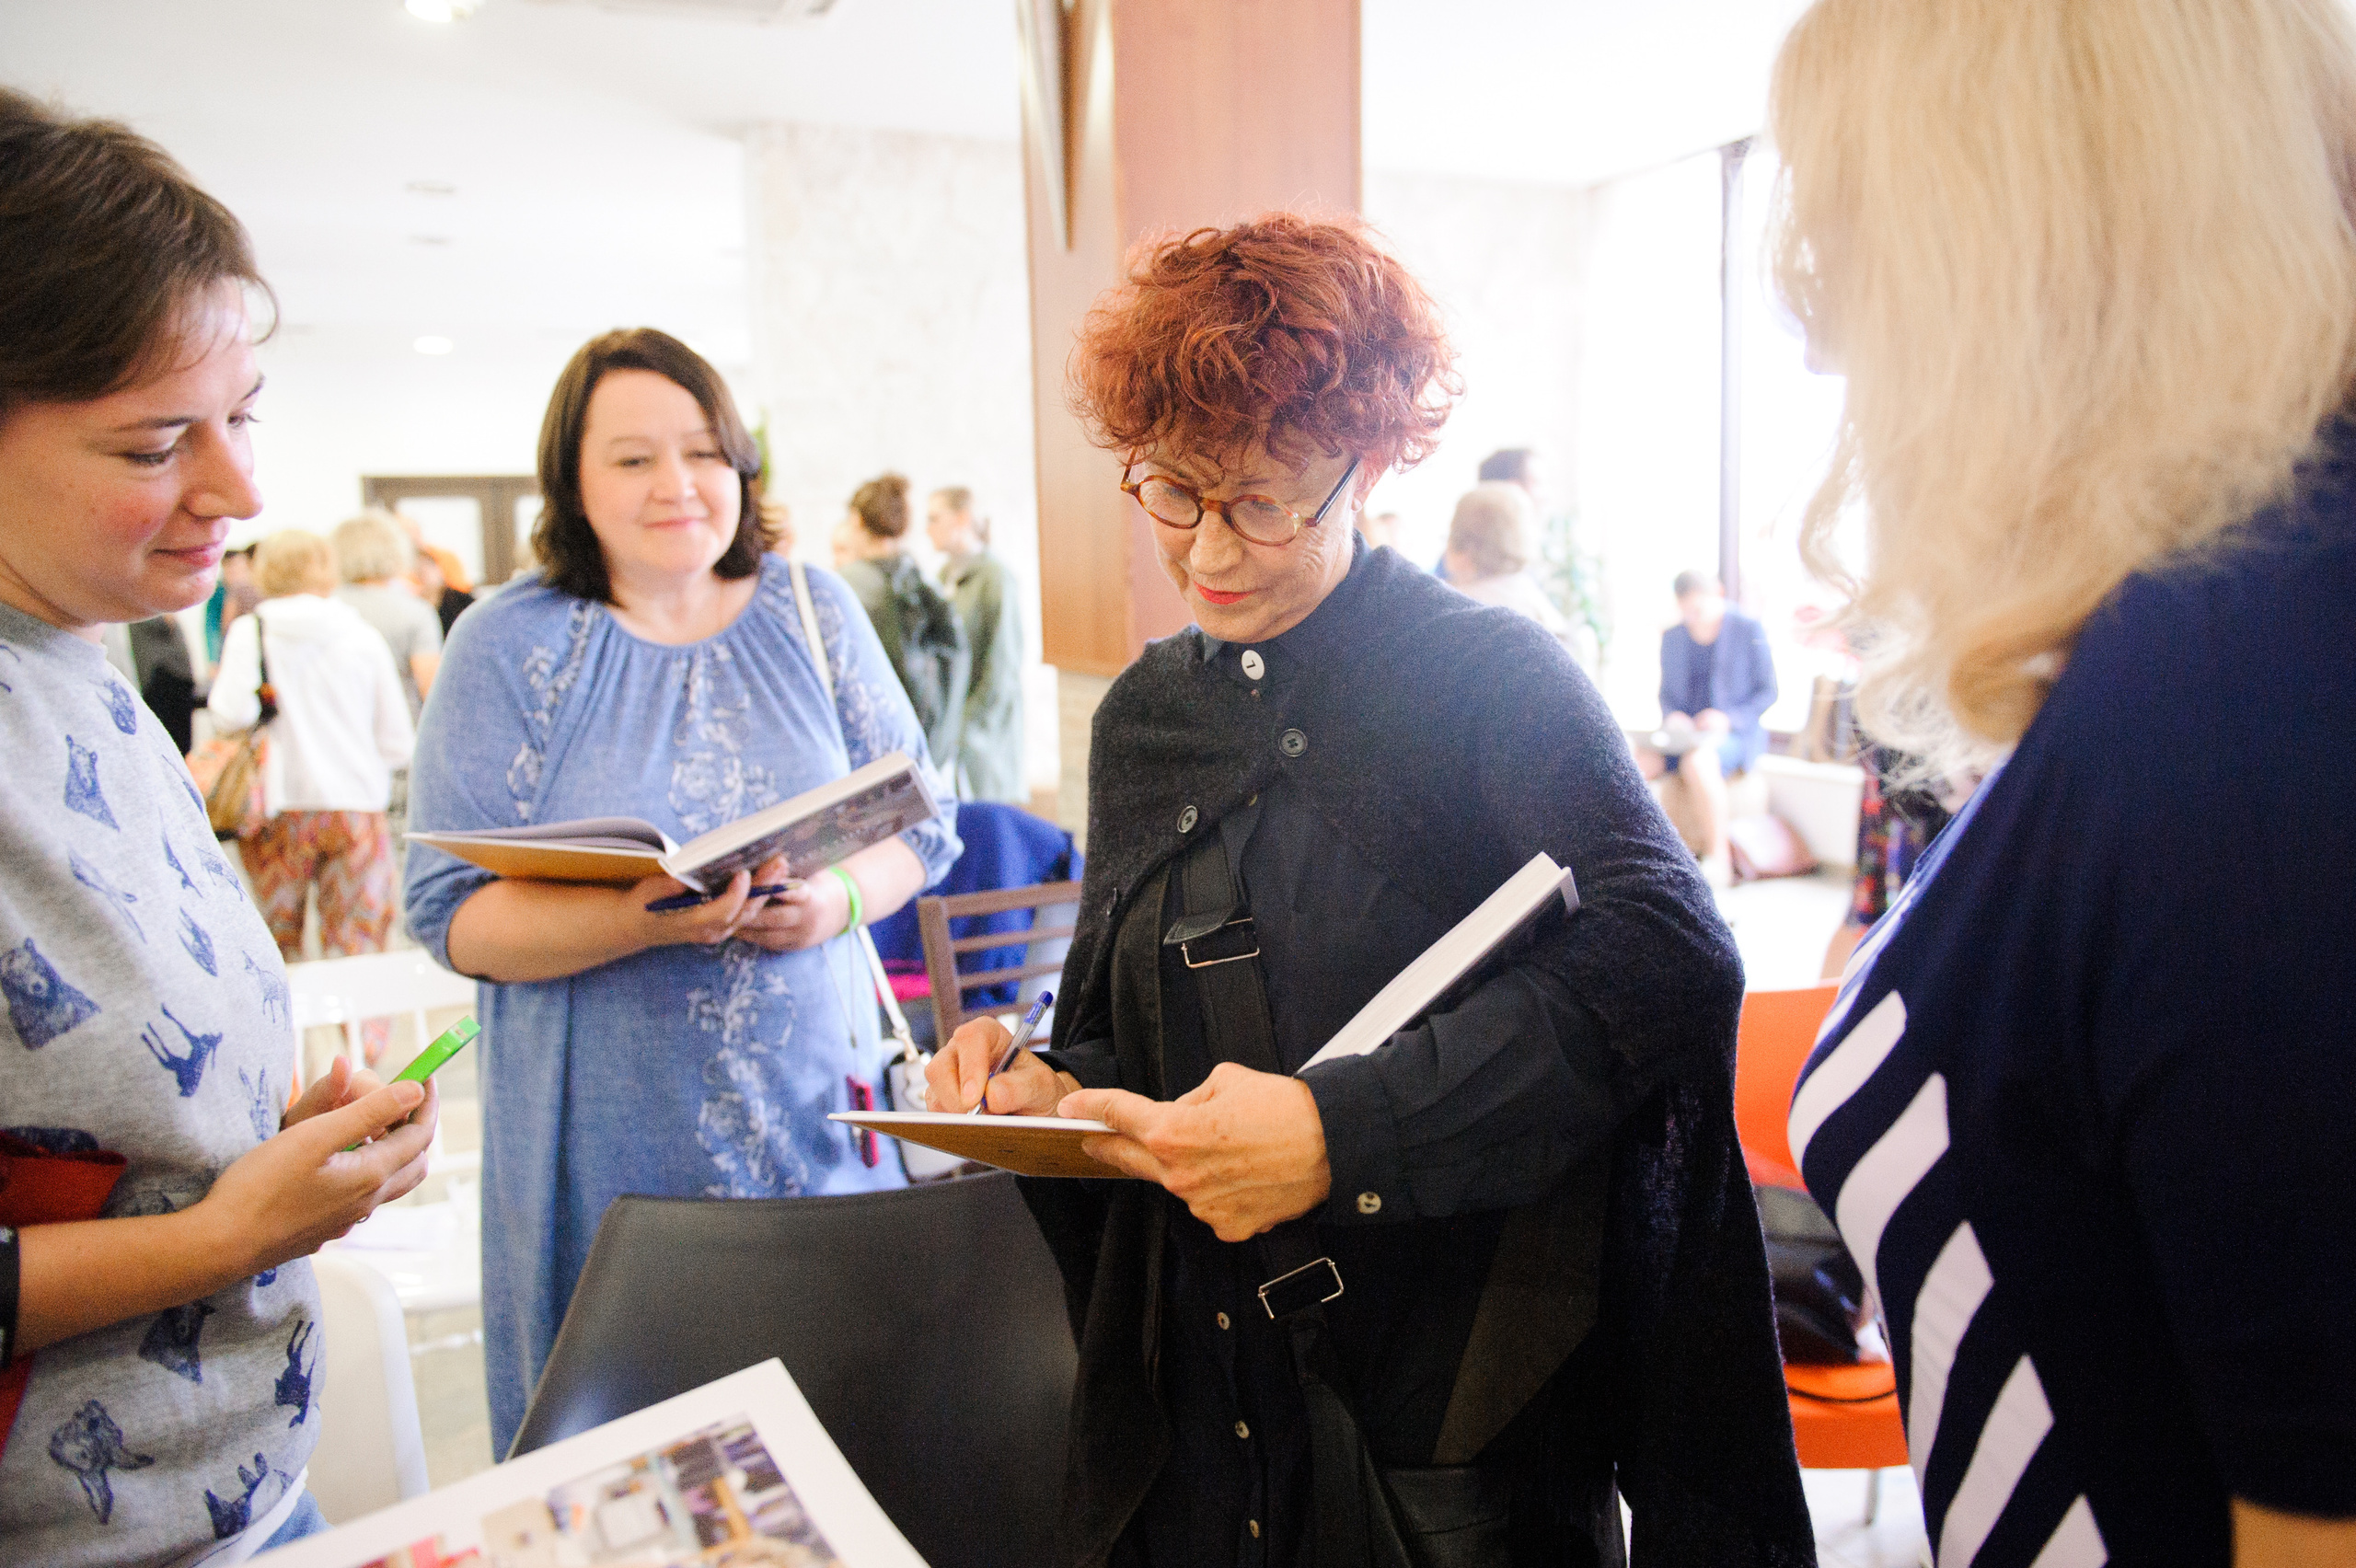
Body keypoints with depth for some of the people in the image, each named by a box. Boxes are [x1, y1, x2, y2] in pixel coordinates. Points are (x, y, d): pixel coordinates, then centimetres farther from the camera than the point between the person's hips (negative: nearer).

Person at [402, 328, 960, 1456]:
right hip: (612, 1140, -2)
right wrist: (644, 918, -23)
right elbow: (456, 916, -6)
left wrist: (841, 895, -15)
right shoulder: (509, 646, -2)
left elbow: (919, 825, 7)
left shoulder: (813, 613, 5)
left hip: (814, 1103, 2)